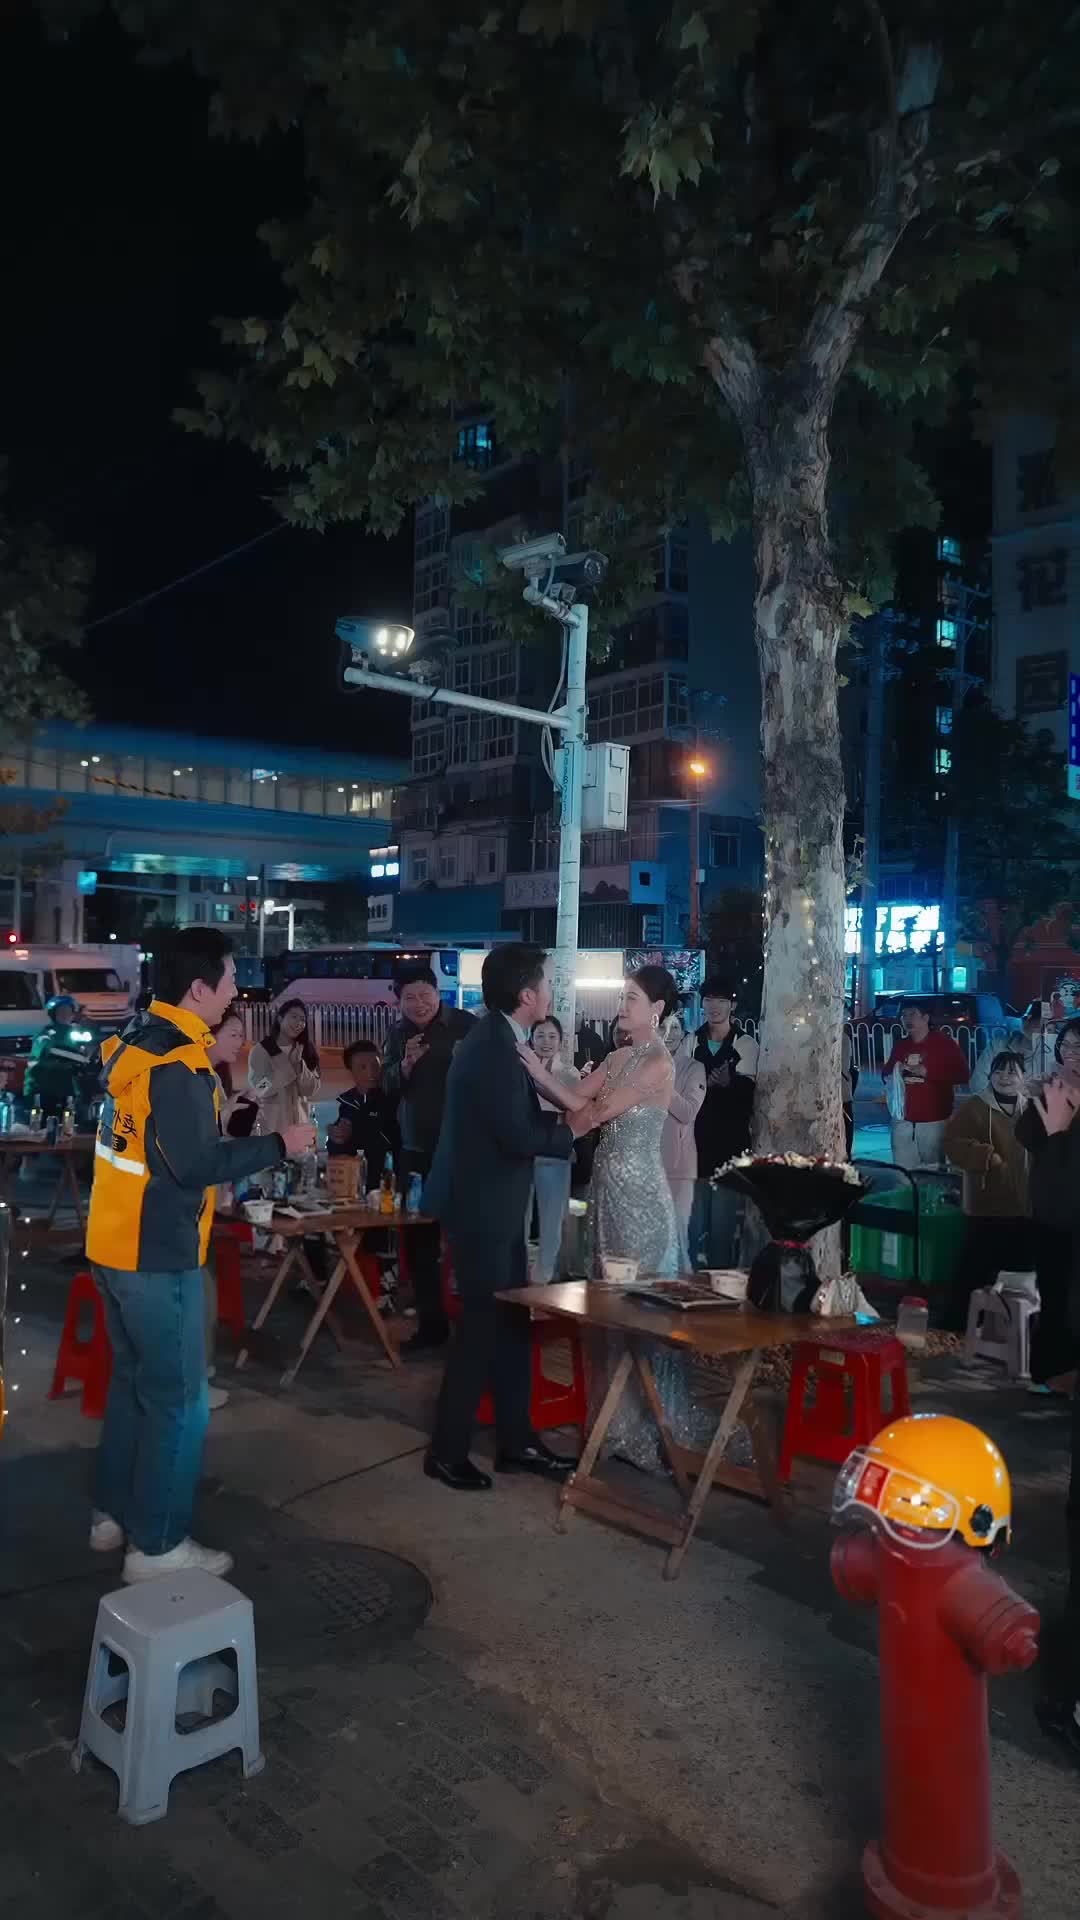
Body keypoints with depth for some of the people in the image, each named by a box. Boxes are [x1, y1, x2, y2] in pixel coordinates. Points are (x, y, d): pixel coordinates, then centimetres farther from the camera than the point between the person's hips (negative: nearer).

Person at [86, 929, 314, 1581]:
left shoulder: (137, 1042, 8)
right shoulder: (177, 1061, -21)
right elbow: (196, 1164, -24)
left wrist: (211, 1067, 12)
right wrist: (278, 1145, -14)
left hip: (118, 1244, 10)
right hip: (157, 1255, -10)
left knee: (134, 1383, 22)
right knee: (178, 1401, 2)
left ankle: (115, 1513, 34)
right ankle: (158, 1545, 11)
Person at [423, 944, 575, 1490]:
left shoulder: (498, 1039, 9)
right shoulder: (494, 1047, -23)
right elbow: (517, 1136, -25)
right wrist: (572, 1132, -9)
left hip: (493, 1204, 10)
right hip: (481, 1207, -10)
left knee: (512, 1321, 15)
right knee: (484, 1324, 1)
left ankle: (516, 1441, 26)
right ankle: (446, 1451, 14)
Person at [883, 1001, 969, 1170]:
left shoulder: (944, 1043, -2)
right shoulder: (899, 1045, 14)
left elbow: (962, 1075, -9)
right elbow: (886, 1073, 25)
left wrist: (926, 1072, -13)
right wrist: (895, 1072, 1)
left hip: (934, 1121, -5)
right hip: (903, 1120, 5)